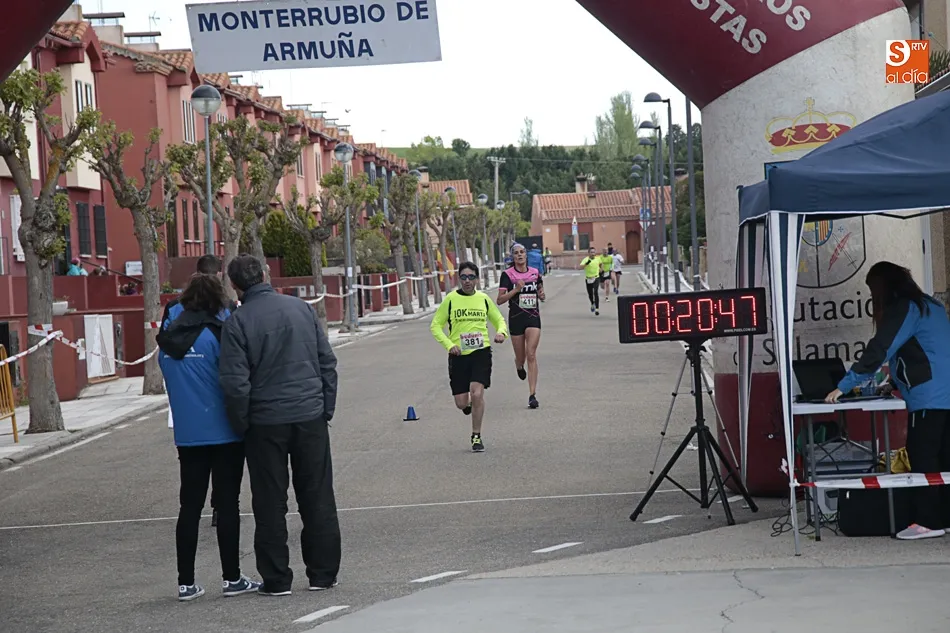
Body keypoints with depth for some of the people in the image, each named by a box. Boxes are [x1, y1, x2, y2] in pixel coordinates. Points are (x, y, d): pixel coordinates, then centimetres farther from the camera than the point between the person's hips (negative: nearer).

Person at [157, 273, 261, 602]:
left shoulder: (168, 338, 5)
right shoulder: (216, 332, -12)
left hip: (187, 435, 5)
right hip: (223, 432, -5)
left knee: (190, 506, 9)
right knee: (227, 503, 3)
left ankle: (186, 582, 9)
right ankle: (232, 578, 6)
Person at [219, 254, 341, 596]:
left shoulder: (237, 322, -9)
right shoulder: (301, 308, 3)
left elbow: (235, 383, -12)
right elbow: (327, 361, 6)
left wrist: (242, 425, 1)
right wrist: (326, 408, 12)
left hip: (266, 423, -3)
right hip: (310, 416, 3)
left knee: (270, 504, 6)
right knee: (317, 498, 10)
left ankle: (276, 579, 8)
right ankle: (323, 573, 14)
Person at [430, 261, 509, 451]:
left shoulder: (483, 299, 6)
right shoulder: (450, 299, 0)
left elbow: (499, 320, 19)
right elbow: (435, 325, 3)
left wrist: (501, 332, -5)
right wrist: (449, 344, -11)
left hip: (481, 352, 0)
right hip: (458, 355, 0)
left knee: (477, 393, -16)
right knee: (461, 403, 1)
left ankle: (476, 437, -2)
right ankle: (469, 405, 40)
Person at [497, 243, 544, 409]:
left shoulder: (535, 273, 5)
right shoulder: (507, 275, -5)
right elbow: (499, 300, -9)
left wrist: (541, 294, -2)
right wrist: (516, 289, -21)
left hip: (533, 317, 1)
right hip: (516, 318, -1)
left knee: (531, 355, -12)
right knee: (520, 357, 10)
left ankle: (532, 395, -13)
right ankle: (519, 367, 51)